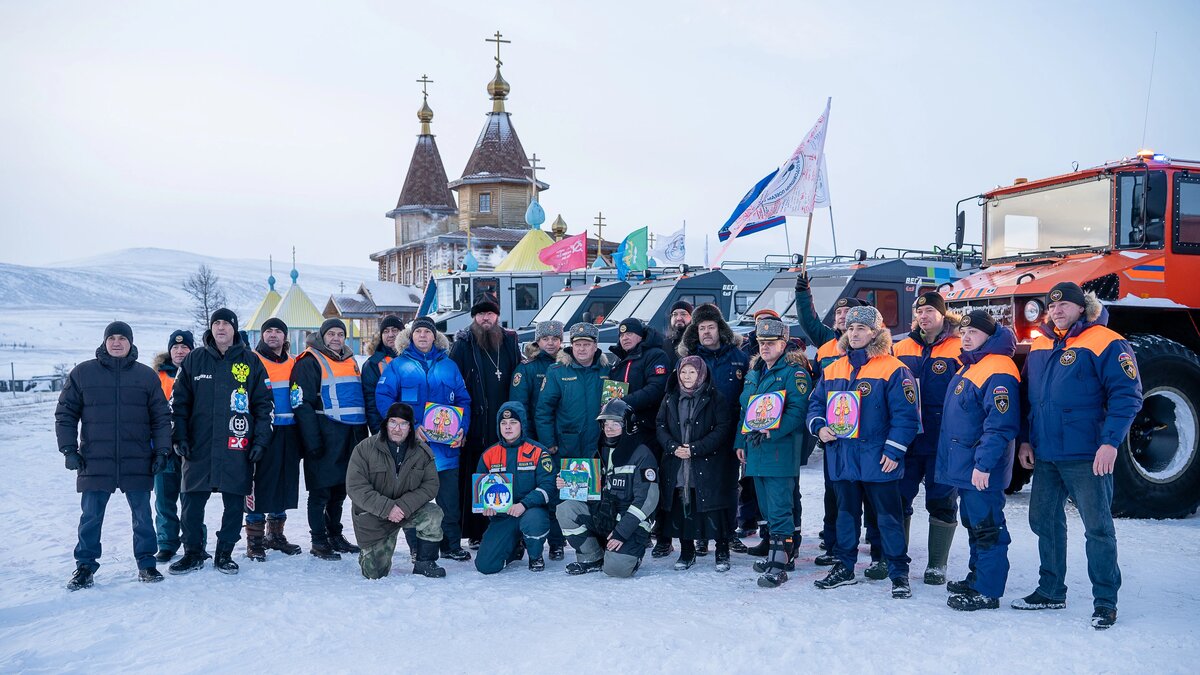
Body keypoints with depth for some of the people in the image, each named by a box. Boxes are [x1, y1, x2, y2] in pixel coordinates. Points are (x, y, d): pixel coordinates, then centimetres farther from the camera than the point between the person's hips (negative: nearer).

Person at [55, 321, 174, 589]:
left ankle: (146, 562, 18)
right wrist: (68, 449, 0)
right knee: (91, 516, 4)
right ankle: (85, 565, 16)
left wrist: (161, 451, 1)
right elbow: (65, 413, 7)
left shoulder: (146, 375, 6)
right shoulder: (83, 373, 4)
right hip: (95, 462, 0)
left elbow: (161, 416, 8)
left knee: (142, 515, 6)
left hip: (138, 462, 1)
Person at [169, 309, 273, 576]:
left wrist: (260, 441, -1)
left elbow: (263, 405, 6)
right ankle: (193, 553, 18)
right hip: (199, 447, 1)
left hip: (237, 449, -1)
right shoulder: (193, 360, 8)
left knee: (234, 504, 4)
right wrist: (180, 438, 0)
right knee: (192, 503, 3)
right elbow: (179, 402, 9)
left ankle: (225, 553, 17)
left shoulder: (251, 362, 6)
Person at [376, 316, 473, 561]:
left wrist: (462, 428, -4)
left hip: (446, 445, 2)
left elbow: (463, 400, 13)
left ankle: (452, 545, 15)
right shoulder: (398, 365, 3)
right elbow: (383, 398, -6)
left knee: (450, 497, 3)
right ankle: (417, 548, 14)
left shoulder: (448, 366, 12)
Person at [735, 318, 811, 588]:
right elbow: (745, 410, 23)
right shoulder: (753, 373, 18)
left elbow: (797, 410, -17)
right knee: (767, 508, 14)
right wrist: (741, 442, 16)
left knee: (779, 509, -11)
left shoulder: (795, 372, -7)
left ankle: (780, 562, -10)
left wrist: (770, 433, -23)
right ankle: (784, 553, 26)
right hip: (756, 451, 8)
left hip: (782, 451, -8)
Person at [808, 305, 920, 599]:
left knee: (888, 516, 3)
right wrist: (820, 426, -3)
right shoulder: (833, 370, 9)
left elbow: (905, 415, -11)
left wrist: (894, 450, -15)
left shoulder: (893, 369, -8)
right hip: (841, 456, 6)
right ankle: (844, 567, 28)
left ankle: (899, 572, 13)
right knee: (846, 512, 16)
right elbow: (815, 403, 16)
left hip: (878, 459, -5)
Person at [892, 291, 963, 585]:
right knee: (898, 498, 7)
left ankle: (937, 564, 15)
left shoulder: (959, 349, -4)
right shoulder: (901, 349, 9)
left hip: (943, 439, -4)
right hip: (906, 437, 4)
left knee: (941, 502, 5)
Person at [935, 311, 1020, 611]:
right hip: (963, 467, 10)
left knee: (987, 528, -4)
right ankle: (977, 578, 30)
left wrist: (983, 464, -25)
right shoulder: (969, 367, 16)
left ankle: (988, 592, 2)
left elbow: (1001, 425, -24)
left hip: (981, 471, -10)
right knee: (974, 524, 19)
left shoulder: (998, 373, -18)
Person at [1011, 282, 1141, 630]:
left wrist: (1110, 442, -21)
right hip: (1045, 456, 7)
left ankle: (1105, 601, 10)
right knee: (1044, 521, 13)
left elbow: (1127, 395, -14)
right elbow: (1026, 397, 18)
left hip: (1087, 457, -7)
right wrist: (1025, 440, 12)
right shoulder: (1039, 347, 12)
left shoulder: (1107, 344, -9)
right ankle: (1051, 592, 27)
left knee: (1098, 527, 0)